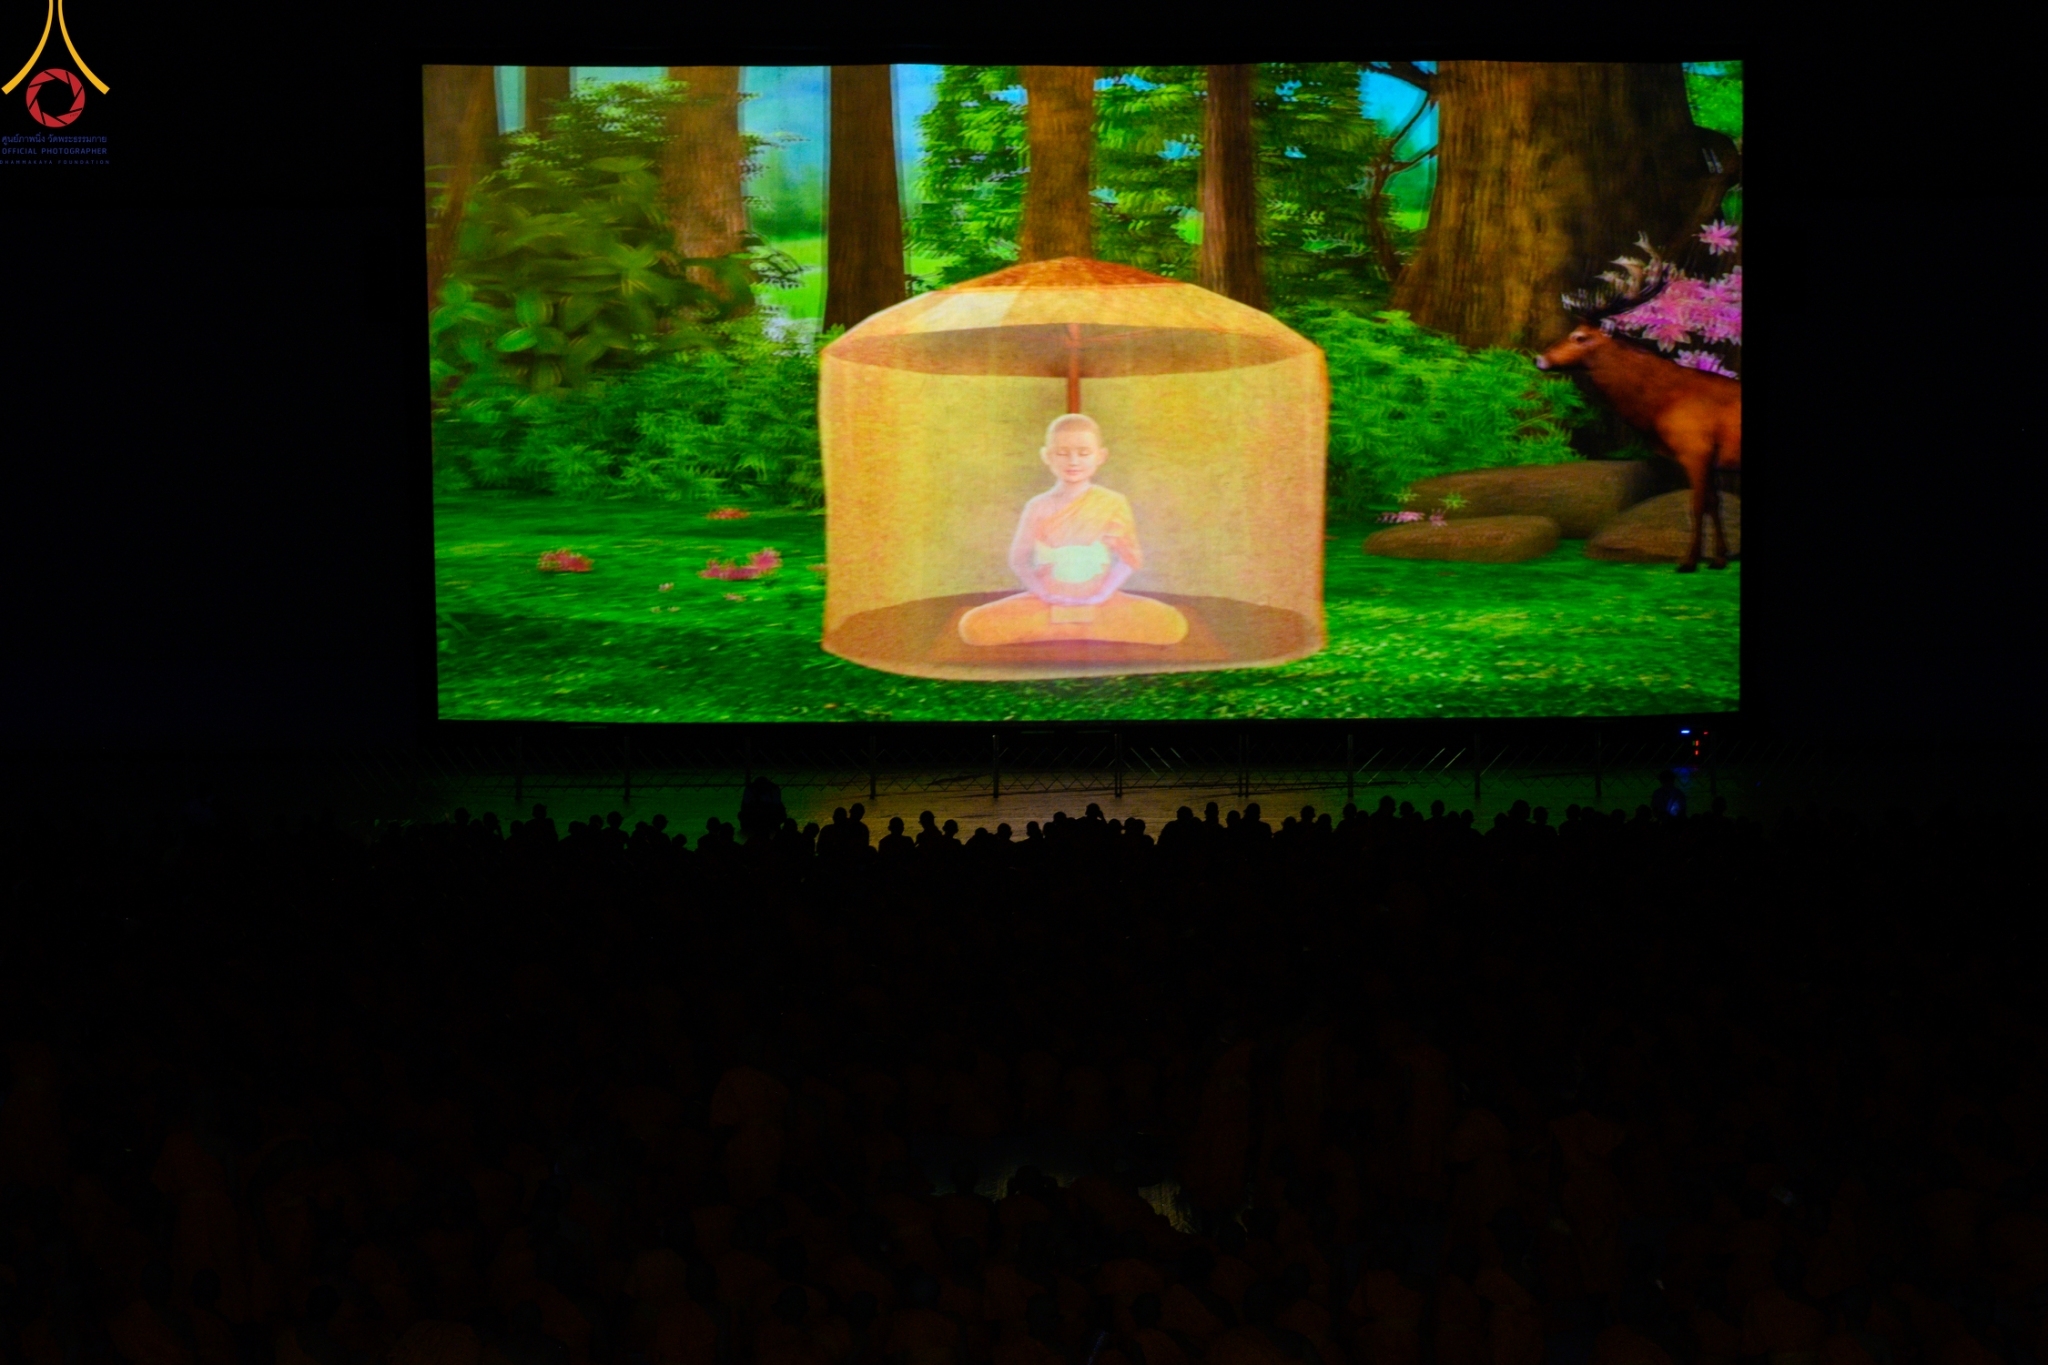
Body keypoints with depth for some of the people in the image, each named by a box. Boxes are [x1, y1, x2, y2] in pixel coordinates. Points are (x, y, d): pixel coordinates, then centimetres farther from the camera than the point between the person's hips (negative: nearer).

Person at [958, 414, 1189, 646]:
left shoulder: (1113, 504, -3)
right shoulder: (1038, 507, -2)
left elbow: (1130, 558, 1)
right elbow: (1019, 560, 3)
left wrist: (1103, 594, -10)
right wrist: (1043, 593, -9)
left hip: (1100, 604, 1)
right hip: (1045, 604, -1)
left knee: (1173, 625, -23)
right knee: (973, 627, -22)